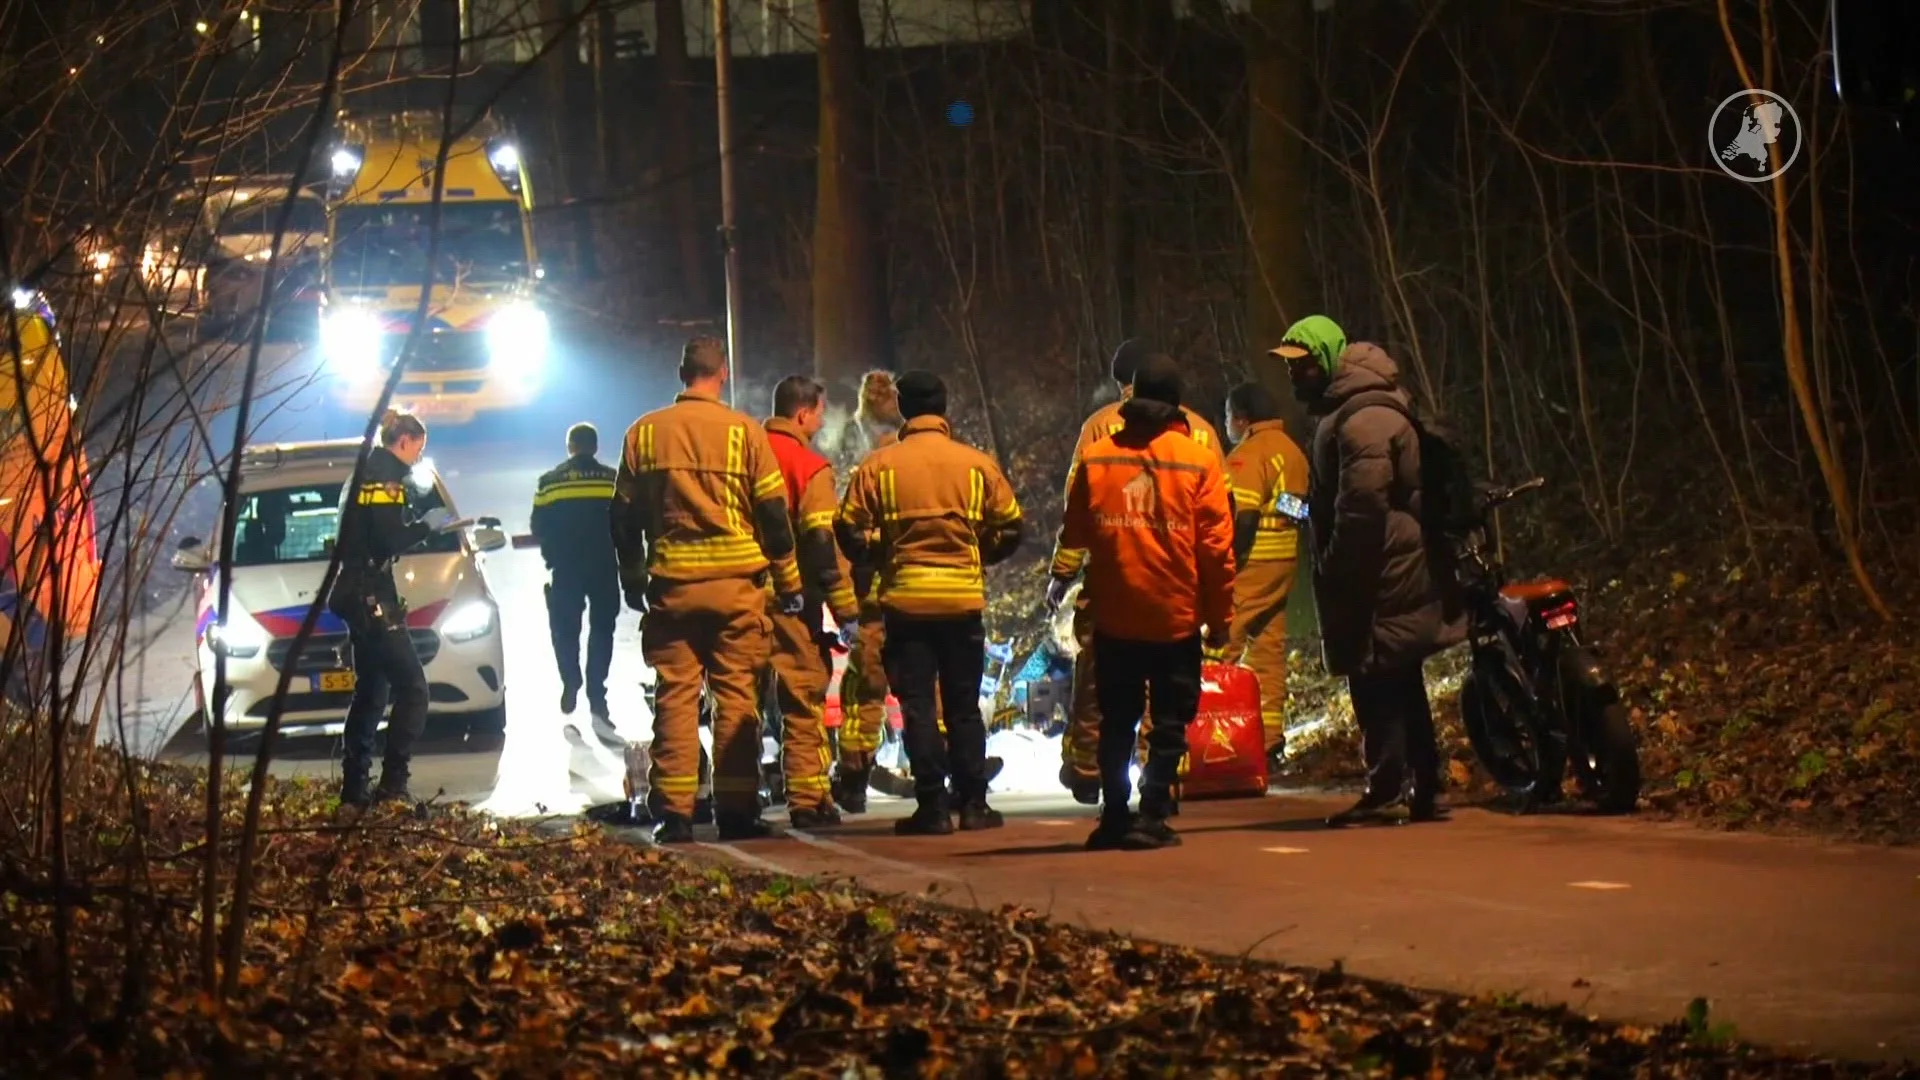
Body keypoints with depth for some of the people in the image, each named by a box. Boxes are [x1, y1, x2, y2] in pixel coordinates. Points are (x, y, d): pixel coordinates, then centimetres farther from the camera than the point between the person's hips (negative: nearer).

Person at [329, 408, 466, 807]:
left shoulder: (366, 472, 18)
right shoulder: (385, 475, -13)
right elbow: (389, 541, -21)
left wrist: (421, 527, 13)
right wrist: (428, 525, -7)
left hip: (358, 595, 11)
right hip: (372, 596, -11)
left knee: (371, 690, 16)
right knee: (411, 689, -11)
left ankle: (354, 788, 18)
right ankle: (392, 786, -17)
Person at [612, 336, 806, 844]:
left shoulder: (644, 434, 4)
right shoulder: (744, 432, -3)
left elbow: (624, 516, 9)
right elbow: (773, 515, -1)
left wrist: (633, 579, 21)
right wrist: (788, 582, 8)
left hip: (670, 586, 2)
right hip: (736, 587, -2)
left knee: (674, 697, 4)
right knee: (736, 697, 2)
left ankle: (674, 812, -1)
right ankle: (736, 810, 1)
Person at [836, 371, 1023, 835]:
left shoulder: (877, 467, -3)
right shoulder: (977, 465, 1)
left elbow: (850, 531, -4)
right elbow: (1009, 528, 4)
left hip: (904, 600, -1)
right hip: (963, 598, 2)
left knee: (917, 707, 2)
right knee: (964, 706, 11)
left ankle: (932, 807, -3)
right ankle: (973, 804, 10)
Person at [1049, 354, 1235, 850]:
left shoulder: (1096, 459, 0)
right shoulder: (1199, 461, -6)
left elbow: (1073, 535, 4)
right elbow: (1216, 545, -5)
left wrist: (1063, 578, 19)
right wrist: (1220, 615, 1)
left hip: (1114, 618, 2)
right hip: (1177, 619, -2)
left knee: (1117, 723, 14)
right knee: (1169, 724, 4)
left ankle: (1114, 816, 11)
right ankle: (1151, 816, -5)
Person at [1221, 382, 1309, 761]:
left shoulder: (1249, 453, -12)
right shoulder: (1292, 451, 15)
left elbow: (1245, 517, -19)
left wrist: (1227, 565, -17)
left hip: (1251, 563, -9)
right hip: (1285, 562, 9)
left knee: (1223, 644, -6)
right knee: (1269, 647, 9)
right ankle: (1270, 736, 9)